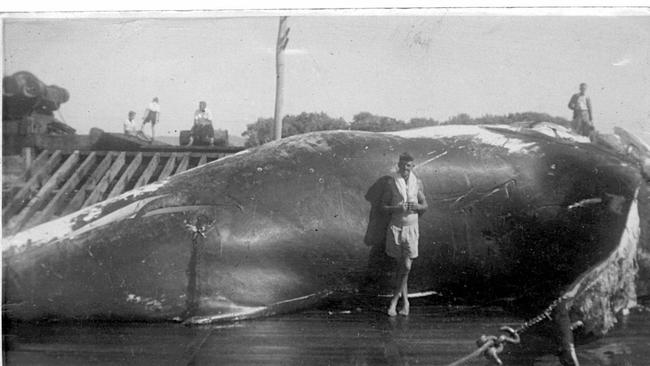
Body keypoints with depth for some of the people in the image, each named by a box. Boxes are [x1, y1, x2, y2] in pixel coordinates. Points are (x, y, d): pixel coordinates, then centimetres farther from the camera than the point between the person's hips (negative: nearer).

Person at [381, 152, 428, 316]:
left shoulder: (417, 183, 4)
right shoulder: (392, 183, -2)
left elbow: (425, 205, 12)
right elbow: (383, 205, 1)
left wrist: (417, 206, -10)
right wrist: (397, 208, -17)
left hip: (412, 228, 1)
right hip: (396, 227, -1)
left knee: (406, 267, -6)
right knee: (403, 267, 6)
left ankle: (394, 301, 7)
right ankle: (405, 301, 20)